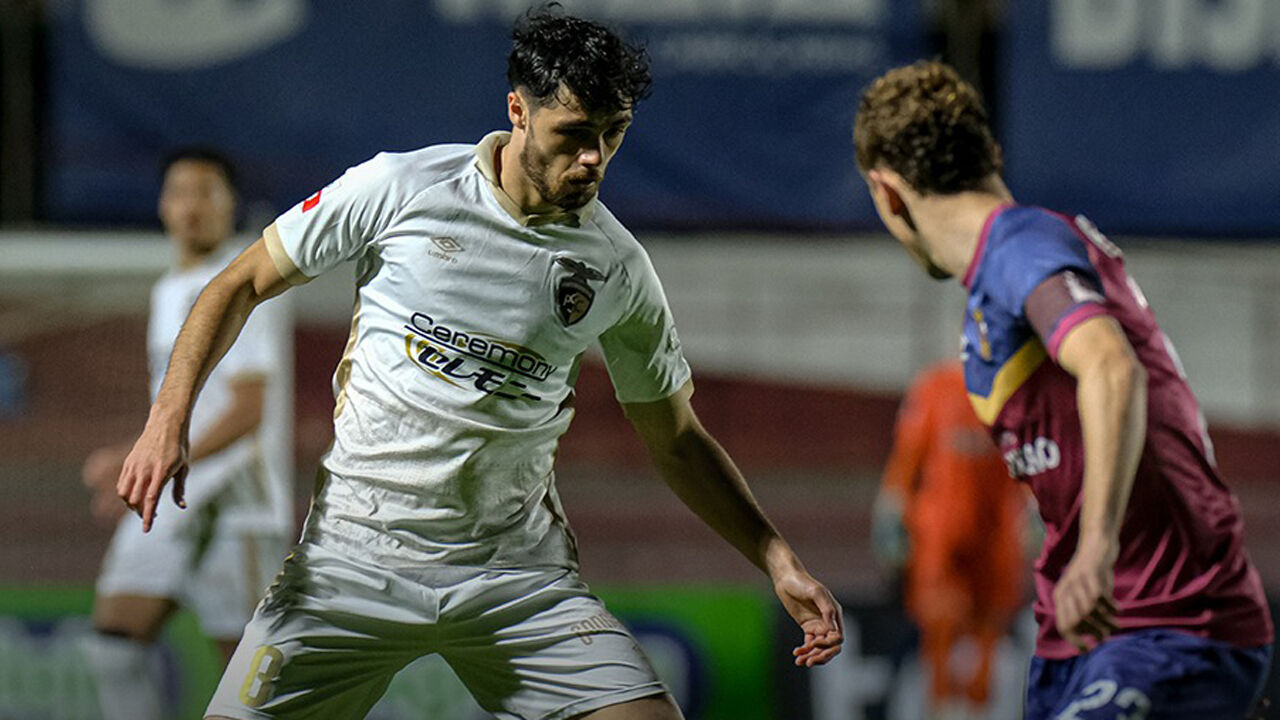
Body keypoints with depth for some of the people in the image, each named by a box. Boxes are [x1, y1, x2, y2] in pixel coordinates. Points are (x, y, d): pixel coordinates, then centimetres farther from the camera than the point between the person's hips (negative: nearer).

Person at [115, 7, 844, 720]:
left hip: (520, 575, 2)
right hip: (355, 554, -2)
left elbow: (677, 441, 14)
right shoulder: (398, 189, -6)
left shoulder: (618, 268, 1)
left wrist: (779, 561, 7)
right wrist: (169, 418, -8)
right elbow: (243, 284, 4)